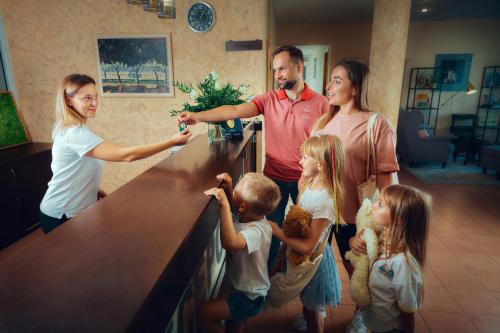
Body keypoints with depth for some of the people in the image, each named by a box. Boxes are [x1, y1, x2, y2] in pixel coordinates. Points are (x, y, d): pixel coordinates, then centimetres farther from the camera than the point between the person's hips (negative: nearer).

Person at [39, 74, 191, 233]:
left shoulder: (73, 130, 5)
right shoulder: (75, 134, -27)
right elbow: (126, 155, -34)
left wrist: (99, 193, -3)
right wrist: (172, 141, -33)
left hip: (76, 212, 8)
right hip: (61, 218, -8)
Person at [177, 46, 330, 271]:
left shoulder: (320, 103, -7)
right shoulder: (269, 100, -5)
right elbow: (234, 111, -18)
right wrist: (198, 116, -32)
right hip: (274, 178, 1)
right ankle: (267, 273, 41)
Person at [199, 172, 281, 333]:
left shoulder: (255, 231, -37)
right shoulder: (254, 216, -11)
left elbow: (230, 243, -58)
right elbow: (234, 206, 9)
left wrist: (224, 204, -53)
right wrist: (228, 189, -11)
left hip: (249, 299, -9)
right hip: (245, 289, 9)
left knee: (204, 312, -14)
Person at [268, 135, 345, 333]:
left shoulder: (324, 200, -32)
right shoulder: (310, 185, -6)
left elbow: (308, 247, -30)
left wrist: (277, 232, -26)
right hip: (298, 255, 7)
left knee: (313, 310, 19)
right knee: (306, 304, 29)